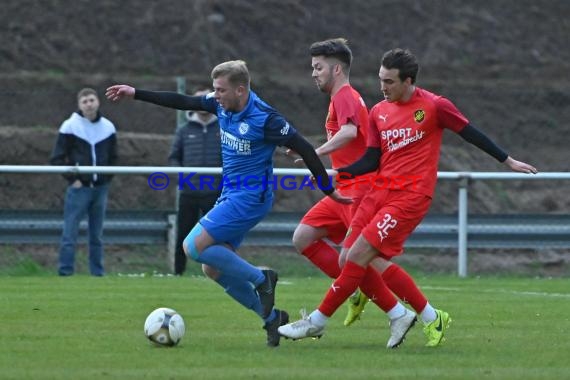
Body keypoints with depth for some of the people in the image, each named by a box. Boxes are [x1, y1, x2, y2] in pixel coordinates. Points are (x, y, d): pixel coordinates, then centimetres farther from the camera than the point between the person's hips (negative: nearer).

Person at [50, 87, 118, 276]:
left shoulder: (108, 127, 7)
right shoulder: (70, 127, -4)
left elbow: (113, 158, 18)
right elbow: (57, 158, -3)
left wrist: (106, 178, 6)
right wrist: (72, 179, -8)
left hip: (100, 188, 4)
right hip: (79, 188, -4)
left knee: (97, 236, 9)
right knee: (69, 234, -7)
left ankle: (98, 273, 15)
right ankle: (65, 273, -6)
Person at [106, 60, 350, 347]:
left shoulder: (264, 118, -20)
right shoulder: (222, 106, 2)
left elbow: (304, 148, -16)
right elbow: (182, 102, 11)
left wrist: (328, 190, -11)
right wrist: (135, 94, 10)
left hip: (250, 197, -9)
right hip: (231, 195, 9)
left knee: (194, 246, -16)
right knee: (213, 268, 6)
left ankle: (260, 279, -4)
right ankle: (271, 317, 14)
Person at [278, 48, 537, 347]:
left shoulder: (434, 106, -6)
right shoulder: (378, 112, 10)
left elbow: (471, 134, 5)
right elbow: (371, 160, 11)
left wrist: (508, 161, 12)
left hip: (410, 196, -7)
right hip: (379, 192, 7)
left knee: (358, 257, -14)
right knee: (348, 259, 0)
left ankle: (317, 322, -5)